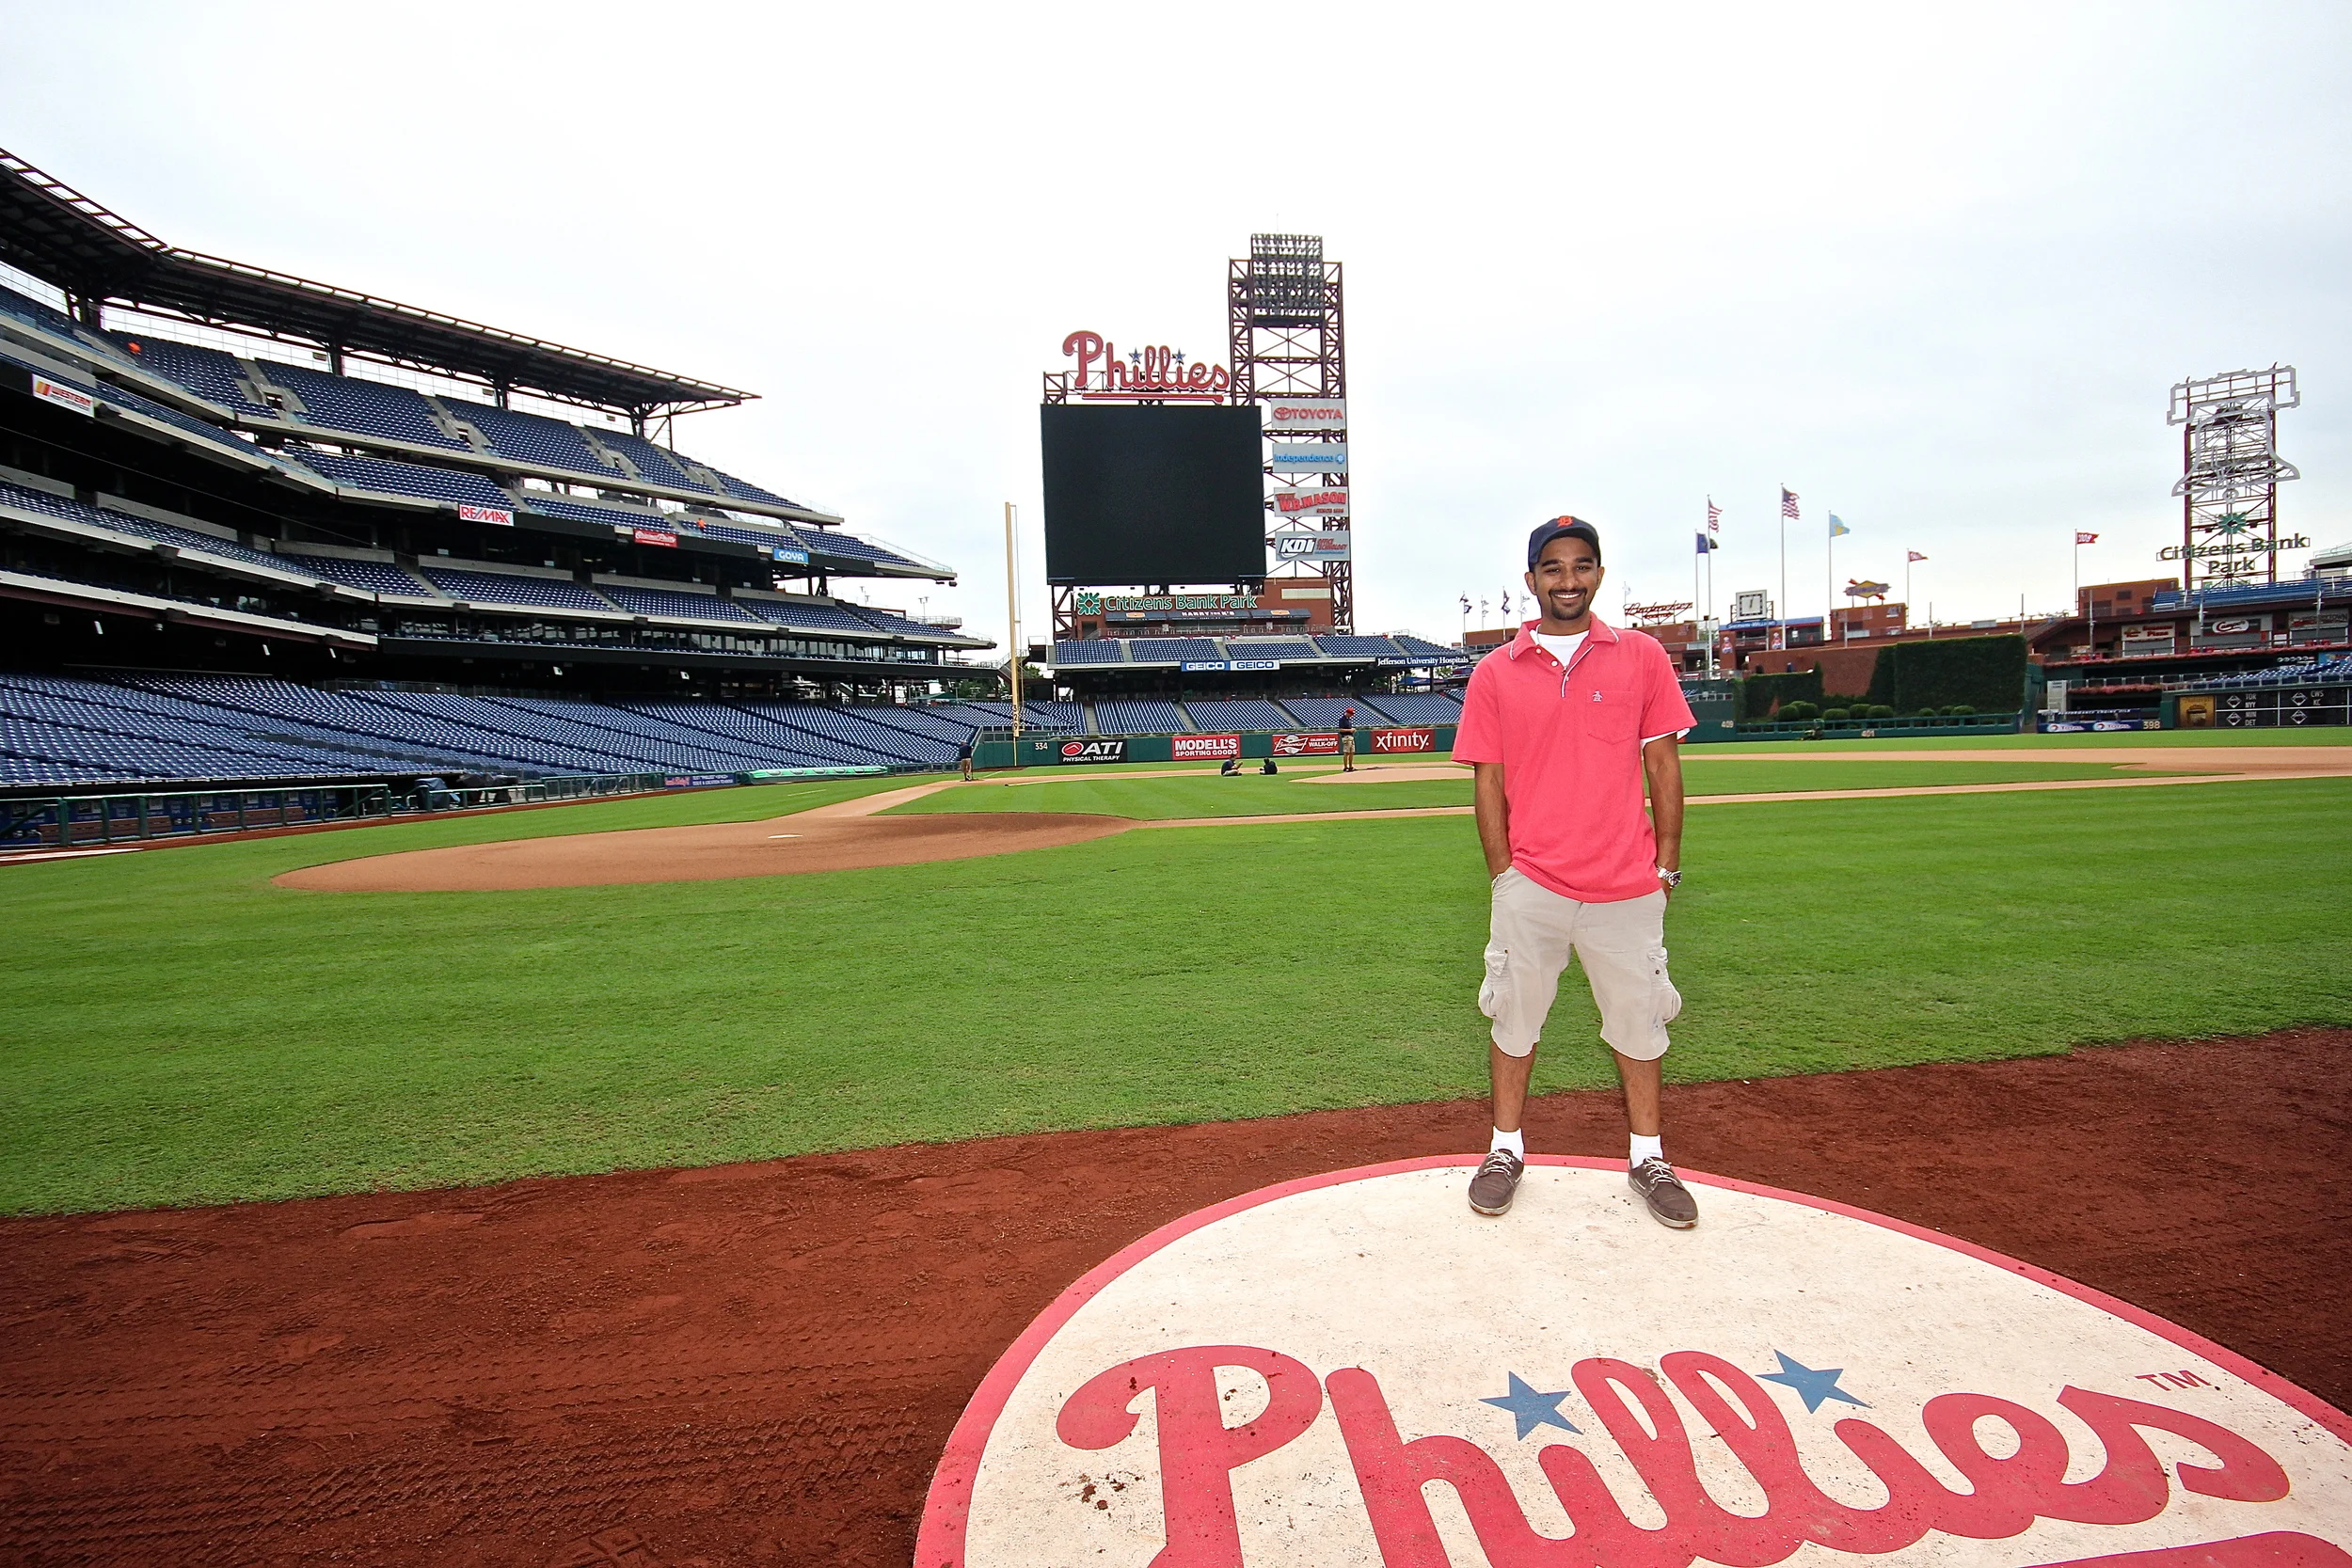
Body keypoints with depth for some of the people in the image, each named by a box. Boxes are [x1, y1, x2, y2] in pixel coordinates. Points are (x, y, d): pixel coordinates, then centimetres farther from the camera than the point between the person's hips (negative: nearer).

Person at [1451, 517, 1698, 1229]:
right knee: (1514, 1016, 9)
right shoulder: (1495, 673, 2)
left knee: (1638, 1018, 13)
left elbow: (1663, 763, 4)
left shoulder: (1642, 657, 3)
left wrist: (1667, 859, 1)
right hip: (1530, 884, 0)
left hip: (1628, 884, 1)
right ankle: (1506, 1148, 27)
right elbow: (1488, 779, 2)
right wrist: (1502, 871, -2)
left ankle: (1647, 1156, 31)